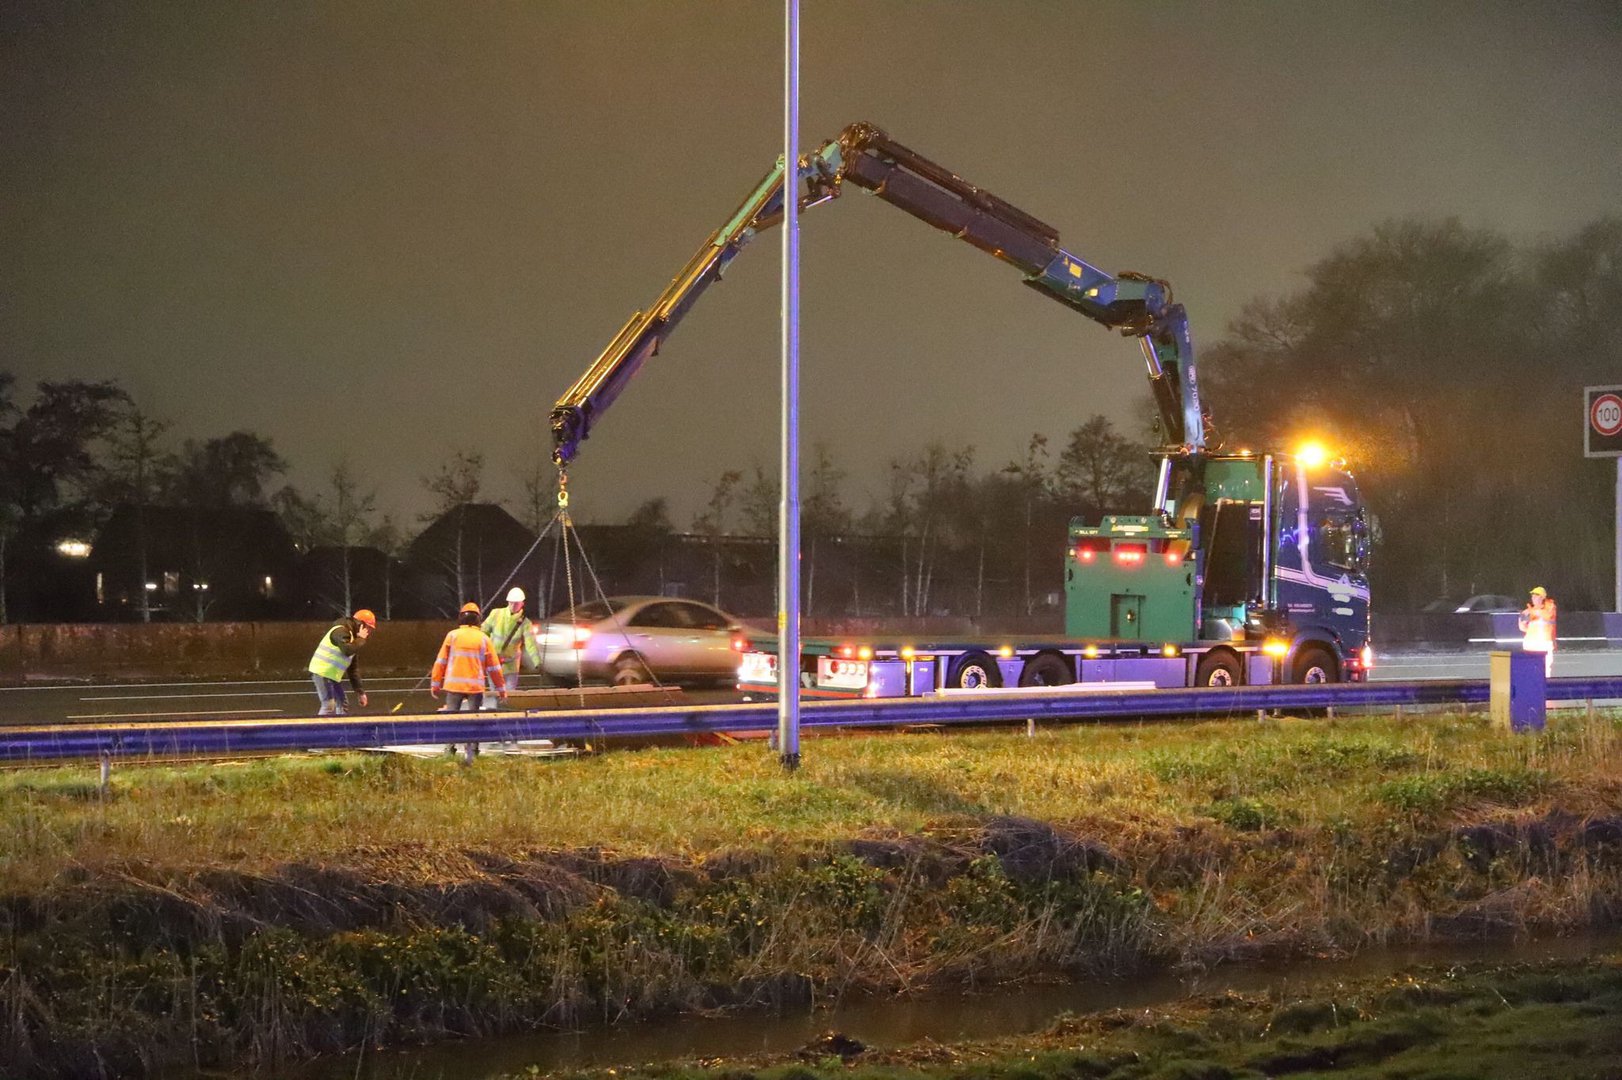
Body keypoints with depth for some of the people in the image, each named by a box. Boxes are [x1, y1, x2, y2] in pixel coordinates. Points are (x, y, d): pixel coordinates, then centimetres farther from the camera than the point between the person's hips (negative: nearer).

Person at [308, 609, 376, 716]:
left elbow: (353, 668, 18)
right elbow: (347, 651, -33)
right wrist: (361, 639, -17)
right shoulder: (341, 631, -14)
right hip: (322, 672, -10)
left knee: (342, 706, 13)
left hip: (333, 675, 10)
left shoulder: (352, 637, 16)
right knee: (329, 707, -16)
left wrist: (360, 691, 15)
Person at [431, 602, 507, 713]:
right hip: (476, 686, 0)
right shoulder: (483, 639, 2)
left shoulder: (452, 635, 1)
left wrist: (435, 684, 8)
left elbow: (441, 662, 1)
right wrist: (501, 689, 12)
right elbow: (494, 667, 4)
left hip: (454, 685, 0)